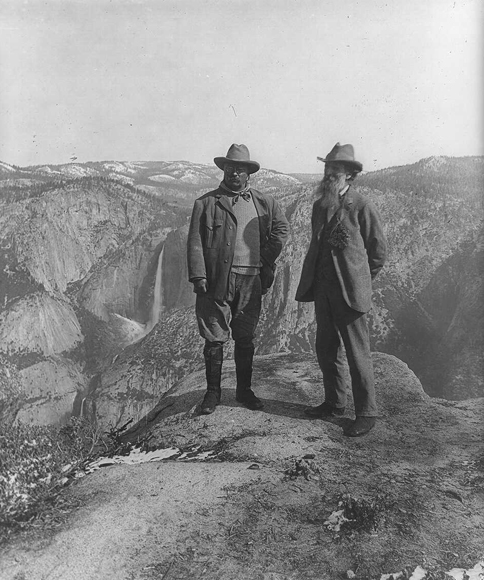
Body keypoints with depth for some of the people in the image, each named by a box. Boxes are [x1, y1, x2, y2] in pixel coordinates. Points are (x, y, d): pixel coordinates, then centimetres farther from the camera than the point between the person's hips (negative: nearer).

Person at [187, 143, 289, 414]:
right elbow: (195, 242, -2)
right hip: (217, 279, -2)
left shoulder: (264, 202, 10)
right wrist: (198, 277, -11)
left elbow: (282, 228, 21)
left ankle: (244, 390, 26)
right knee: (214, 338, 3)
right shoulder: (206, 202, 2)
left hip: (251, 280, 3)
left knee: (246, 339, 11)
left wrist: (267, 261, 12)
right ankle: (213, 392, 19)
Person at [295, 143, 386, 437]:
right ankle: (335, 403, 29)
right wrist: (315, 278, 16)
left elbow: (379, 250, -1)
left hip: (350, 290, -7)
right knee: (326, 350, 13)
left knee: (358, 354, -1)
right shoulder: (319, 206, 12)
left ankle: (367, 413, 12)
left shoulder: (363, 206, -7)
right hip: (323, 288, 7)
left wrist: (360, 280, 6)